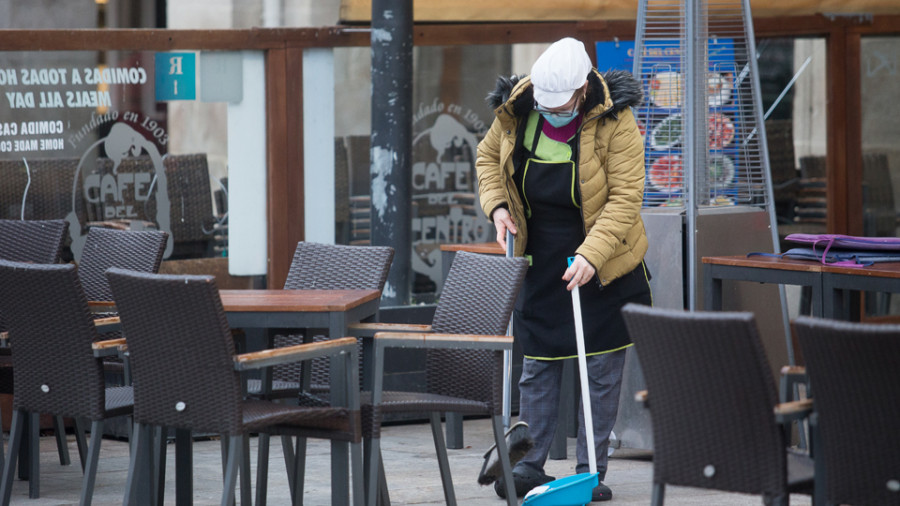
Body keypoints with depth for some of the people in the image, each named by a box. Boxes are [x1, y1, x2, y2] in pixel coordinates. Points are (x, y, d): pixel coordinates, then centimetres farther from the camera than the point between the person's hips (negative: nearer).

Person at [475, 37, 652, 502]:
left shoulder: (614, 123, -19)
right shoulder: (515, 113, -7)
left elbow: (624, 199, -21)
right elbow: (488, 157, 12)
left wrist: (591, 255, -30)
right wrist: (497, 206, -6)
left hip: (603, 265, -3)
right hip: (539, 260, 3)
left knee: (601, 371, 0)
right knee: (537, 366, 7)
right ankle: (529, 464, 13)